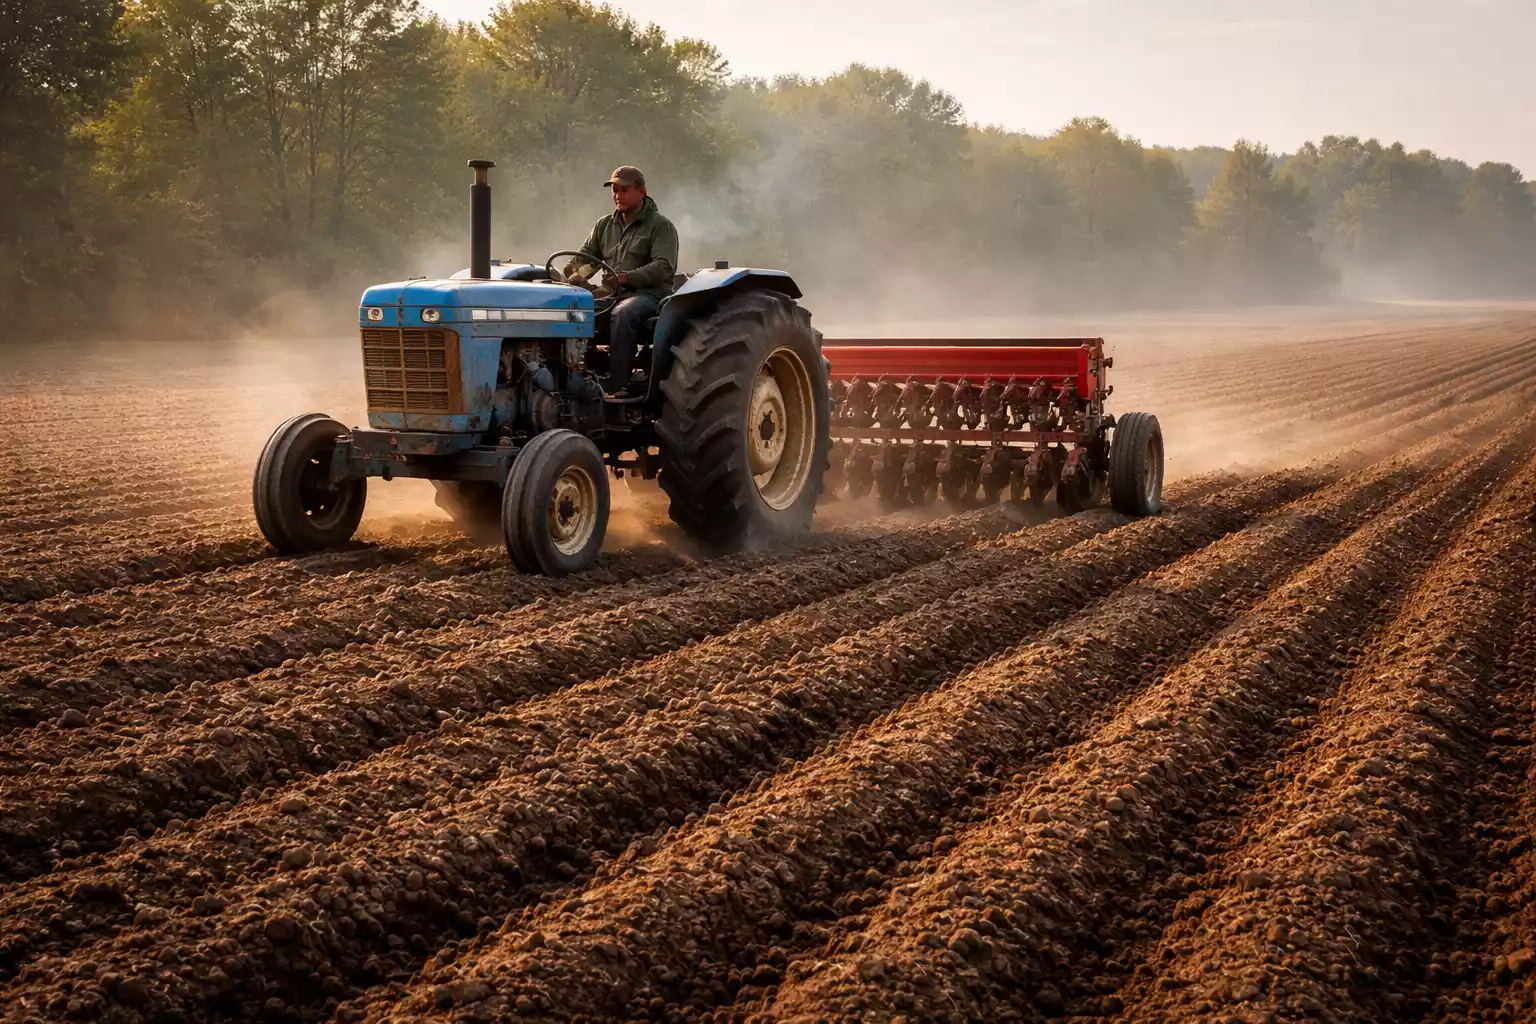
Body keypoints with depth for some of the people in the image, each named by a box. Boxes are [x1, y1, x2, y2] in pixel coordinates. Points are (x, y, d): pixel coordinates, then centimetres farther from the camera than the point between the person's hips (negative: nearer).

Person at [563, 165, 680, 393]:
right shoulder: (605, 226, 19)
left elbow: (665, 267, -14)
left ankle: (616, 383, -38)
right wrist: (574, 273, -11)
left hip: (650, 293, -6)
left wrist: (626, 277, -28)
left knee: (621, 314, -39)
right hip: (613, 296, 6)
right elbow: (583, 255, 15)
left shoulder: (661, 226, 0)